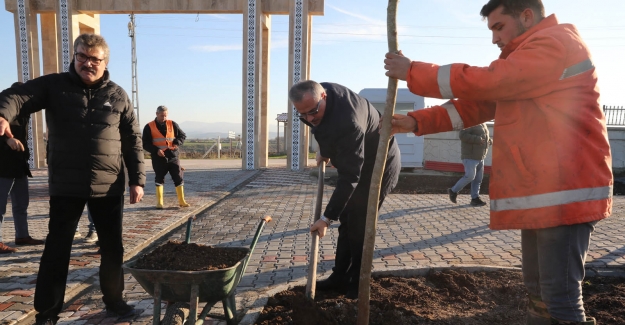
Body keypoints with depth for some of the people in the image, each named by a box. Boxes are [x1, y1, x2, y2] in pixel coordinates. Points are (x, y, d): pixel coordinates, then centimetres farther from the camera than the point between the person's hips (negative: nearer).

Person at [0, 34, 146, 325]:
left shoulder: (117, 95, 4)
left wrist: (137, 180, -2)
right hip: (66, 187, -1)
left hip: (109, 187, 1)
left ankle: (114, 301, 30)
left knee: (112, 248, 11)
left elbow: (133, 141, 3)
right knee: (57, 250, 7)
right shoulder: (53, 85, 2)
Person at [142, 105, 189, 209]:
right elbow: (145, 144, -1)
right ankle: (159, 202, 16)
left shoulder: (172, 124, 6)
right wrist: (156, 150, -16)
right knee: (159, 179, 7)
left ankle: (181, 201, 7)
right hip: (158, 157, -1)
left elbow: (183, 135, 11)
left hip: (172, 155, 2)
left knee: (178, 178, -1)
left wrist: (177, 143, -10)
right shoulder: (149, 127, 0)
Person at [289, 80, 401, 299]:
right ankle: (340, 277, 20)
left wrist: (327, 217, -36)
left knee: (358, 226, -8)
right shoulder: (319, 93, -13)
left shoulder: (348, 122, -41)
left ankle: (357, 287, 8)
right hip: (355, 162, 9)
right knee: (346, 221, 10)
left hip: (378, 166, -9)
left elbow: (349, 176, -38)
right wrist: (324, 150, 9)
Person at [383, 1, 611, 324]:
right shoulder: (524, 60, 23)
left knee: (560, 297, -5)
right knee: (538, 290, 16)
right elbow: (476, 104, 15)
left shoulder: (557, 43, -10)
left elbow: (483, 82, -20)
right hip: (539, 192, 10)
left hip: (564, 193, -10)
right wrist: (416, 122, 3)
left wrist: (412, 72, -11)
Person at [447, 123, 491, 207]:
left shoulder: (482, 124, 18)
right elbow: (463, 135, -23)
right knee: (470, 176, -14)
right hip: (470, 156, -9)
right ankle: (453, 191, 3)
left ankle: (475, 198, 12)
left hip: (480, 157, 9)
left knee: (478, 179, 7)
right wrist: (478, 139, -25)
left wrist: (489, 140, 9)